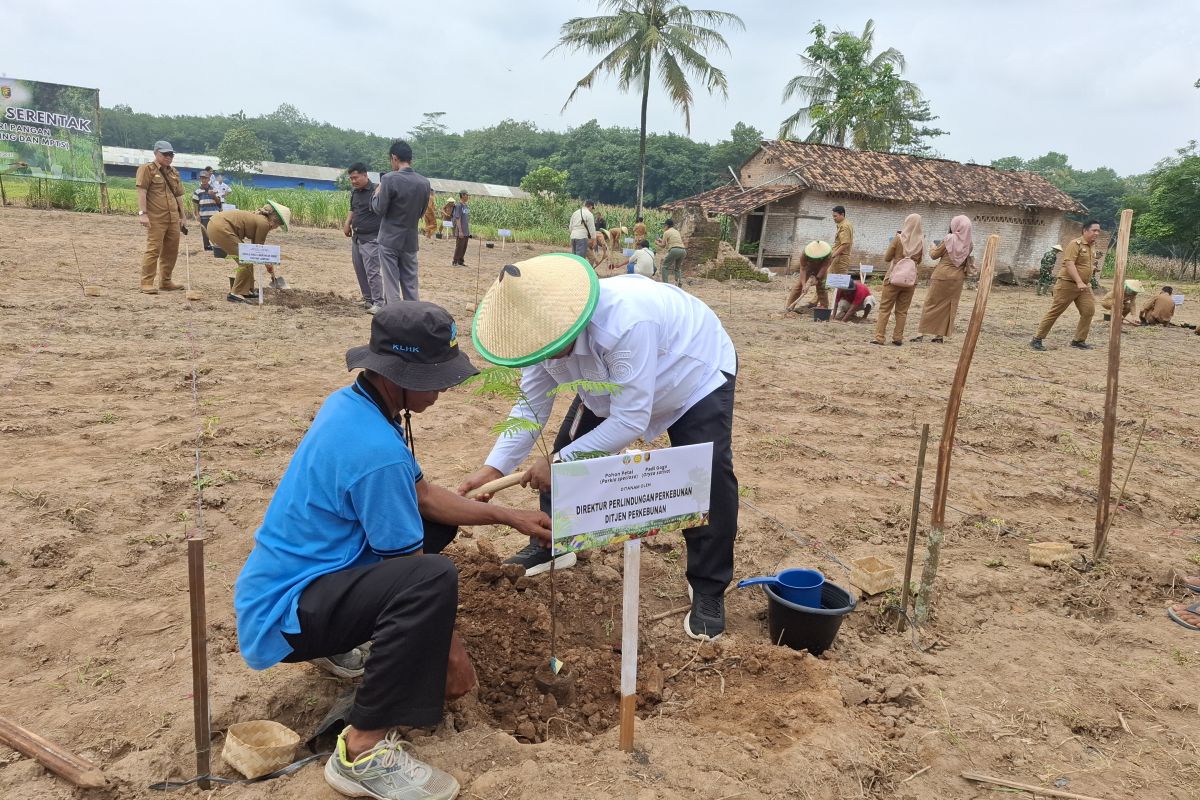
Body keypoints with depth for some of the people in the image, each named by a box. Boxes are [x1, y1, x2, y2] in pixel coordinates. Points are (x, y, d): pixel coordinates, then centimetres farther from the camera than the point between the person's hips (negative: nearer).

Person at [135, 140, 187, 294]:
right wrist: (142, 213, -19)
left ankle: (165, 282, 20)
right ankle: (147, 284, -8)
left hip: (173, 218, 7)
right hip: (156, 218, -7)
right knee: (153, 249, -10)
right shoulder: (147, 169, -1)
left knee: (171, 250, 9)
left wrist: (182, 218, 19)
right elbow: (141, 191, -10)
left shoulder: (174, 172, 20)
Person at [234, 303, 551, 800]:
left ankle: (346, 645, 20)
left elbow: (421, 494, 9)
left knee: (434, 522, 16)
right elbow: (418, 576, -20)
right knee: (433, 578, -33)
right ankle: (363, 752, -20)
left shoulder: (352, 403, 0)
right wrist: (452, 650, -7)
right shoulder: (377, 451, -29)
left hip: (278, 582, 10)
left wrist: (507, 516, 5)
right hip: (279, 619, -10)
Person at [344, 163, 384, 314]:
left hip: (371, 239, -8)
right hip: (356, 237, 8)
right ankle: (367, 299, 23)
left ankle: (378, 303, -6)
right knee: (360, 271, 12)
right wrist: (347, 223, 10)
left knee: (372, 272, -10)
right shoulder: (354, 191, 10)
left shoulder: (375, 191, -14)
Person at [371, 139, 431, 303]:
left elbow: (379, 209, -9)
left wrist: (377, 193, 8)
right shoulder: (424, 182, 2)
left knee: (391, 285, 0)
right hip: (410, 241, 4)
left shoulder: (389, 179, -13)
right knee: (411, 286, 10)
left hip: (389, 240, -4)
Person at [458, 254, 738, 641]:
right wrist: (494, 467, -22)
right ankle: (550, 546, 23)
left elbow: (630, 421, -42)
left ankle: (708, 590, 2)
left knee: (711, 480, -16)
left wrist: (560, 462, -37)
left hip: (698, 375, -6)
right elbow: (531, 405, -14)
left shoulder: (626, 324, -46)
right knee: (568, 451, 0)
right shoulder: (547, 328, -23)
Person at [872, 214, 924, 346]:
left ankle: (879, 337, -3)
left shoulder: (898, 238, -9)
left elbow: (886, 257, -1)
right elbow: (919, 260, 10)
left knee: (884, 309, 3)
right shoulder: (921, 241, -3)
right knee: (902, 310, 10)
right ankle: (898, 338, 10)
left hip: (894, 277, -2)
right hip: (911, 279, 2)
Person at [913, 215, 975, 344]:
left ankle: (921, 333, 0)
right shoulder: (969, 243, 0)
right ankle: (940, 335, 11)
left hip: (942, 276, -4)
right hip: (958, 278, 4)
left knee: (932, 303, 3)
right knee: (949, 306, 10)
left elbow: (934, 255, -4)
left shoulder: (949, 239, -13)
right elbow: (966, 260, 13)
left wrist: (933, 247, 15)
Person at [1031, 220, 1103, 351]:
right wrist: (1079, 282, -32)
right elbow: (1069, 264, -24)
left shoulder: (1090, 246, 13)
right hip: (1067, 284, -8)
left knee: (1089, 310, 0)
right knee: (1054, 312, -5)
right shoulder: (1075, 244, -13)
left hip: (1083, 286, 8)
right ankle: (1037, 339, 1)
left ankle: (1079, 340, 9)